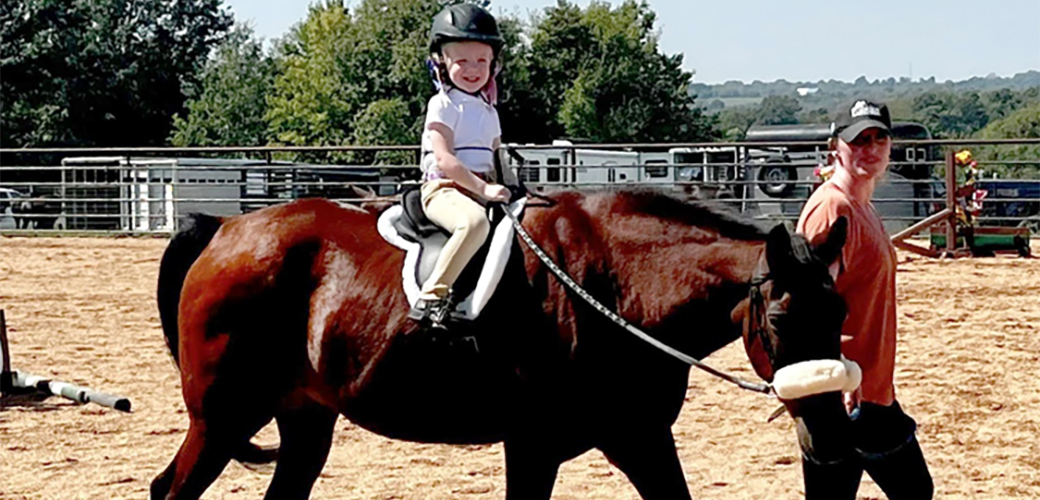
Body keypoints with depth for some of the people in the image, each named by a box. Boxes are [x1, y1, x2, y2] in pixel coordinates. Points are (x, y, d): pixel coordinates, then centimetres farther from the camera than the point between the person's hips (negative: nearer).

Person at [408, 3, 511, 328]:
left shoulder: (488, 111, 20)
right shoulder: (443, 106, -3)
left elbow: (496, 157, 25)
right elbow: (444, 159, -14)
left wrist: (508, 186, 6)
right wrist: (483, 188, -22)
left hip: (480, 191, 8)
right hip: (443, 190, -8)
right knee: (475, 221, -38)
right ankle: (432, 295, -38)